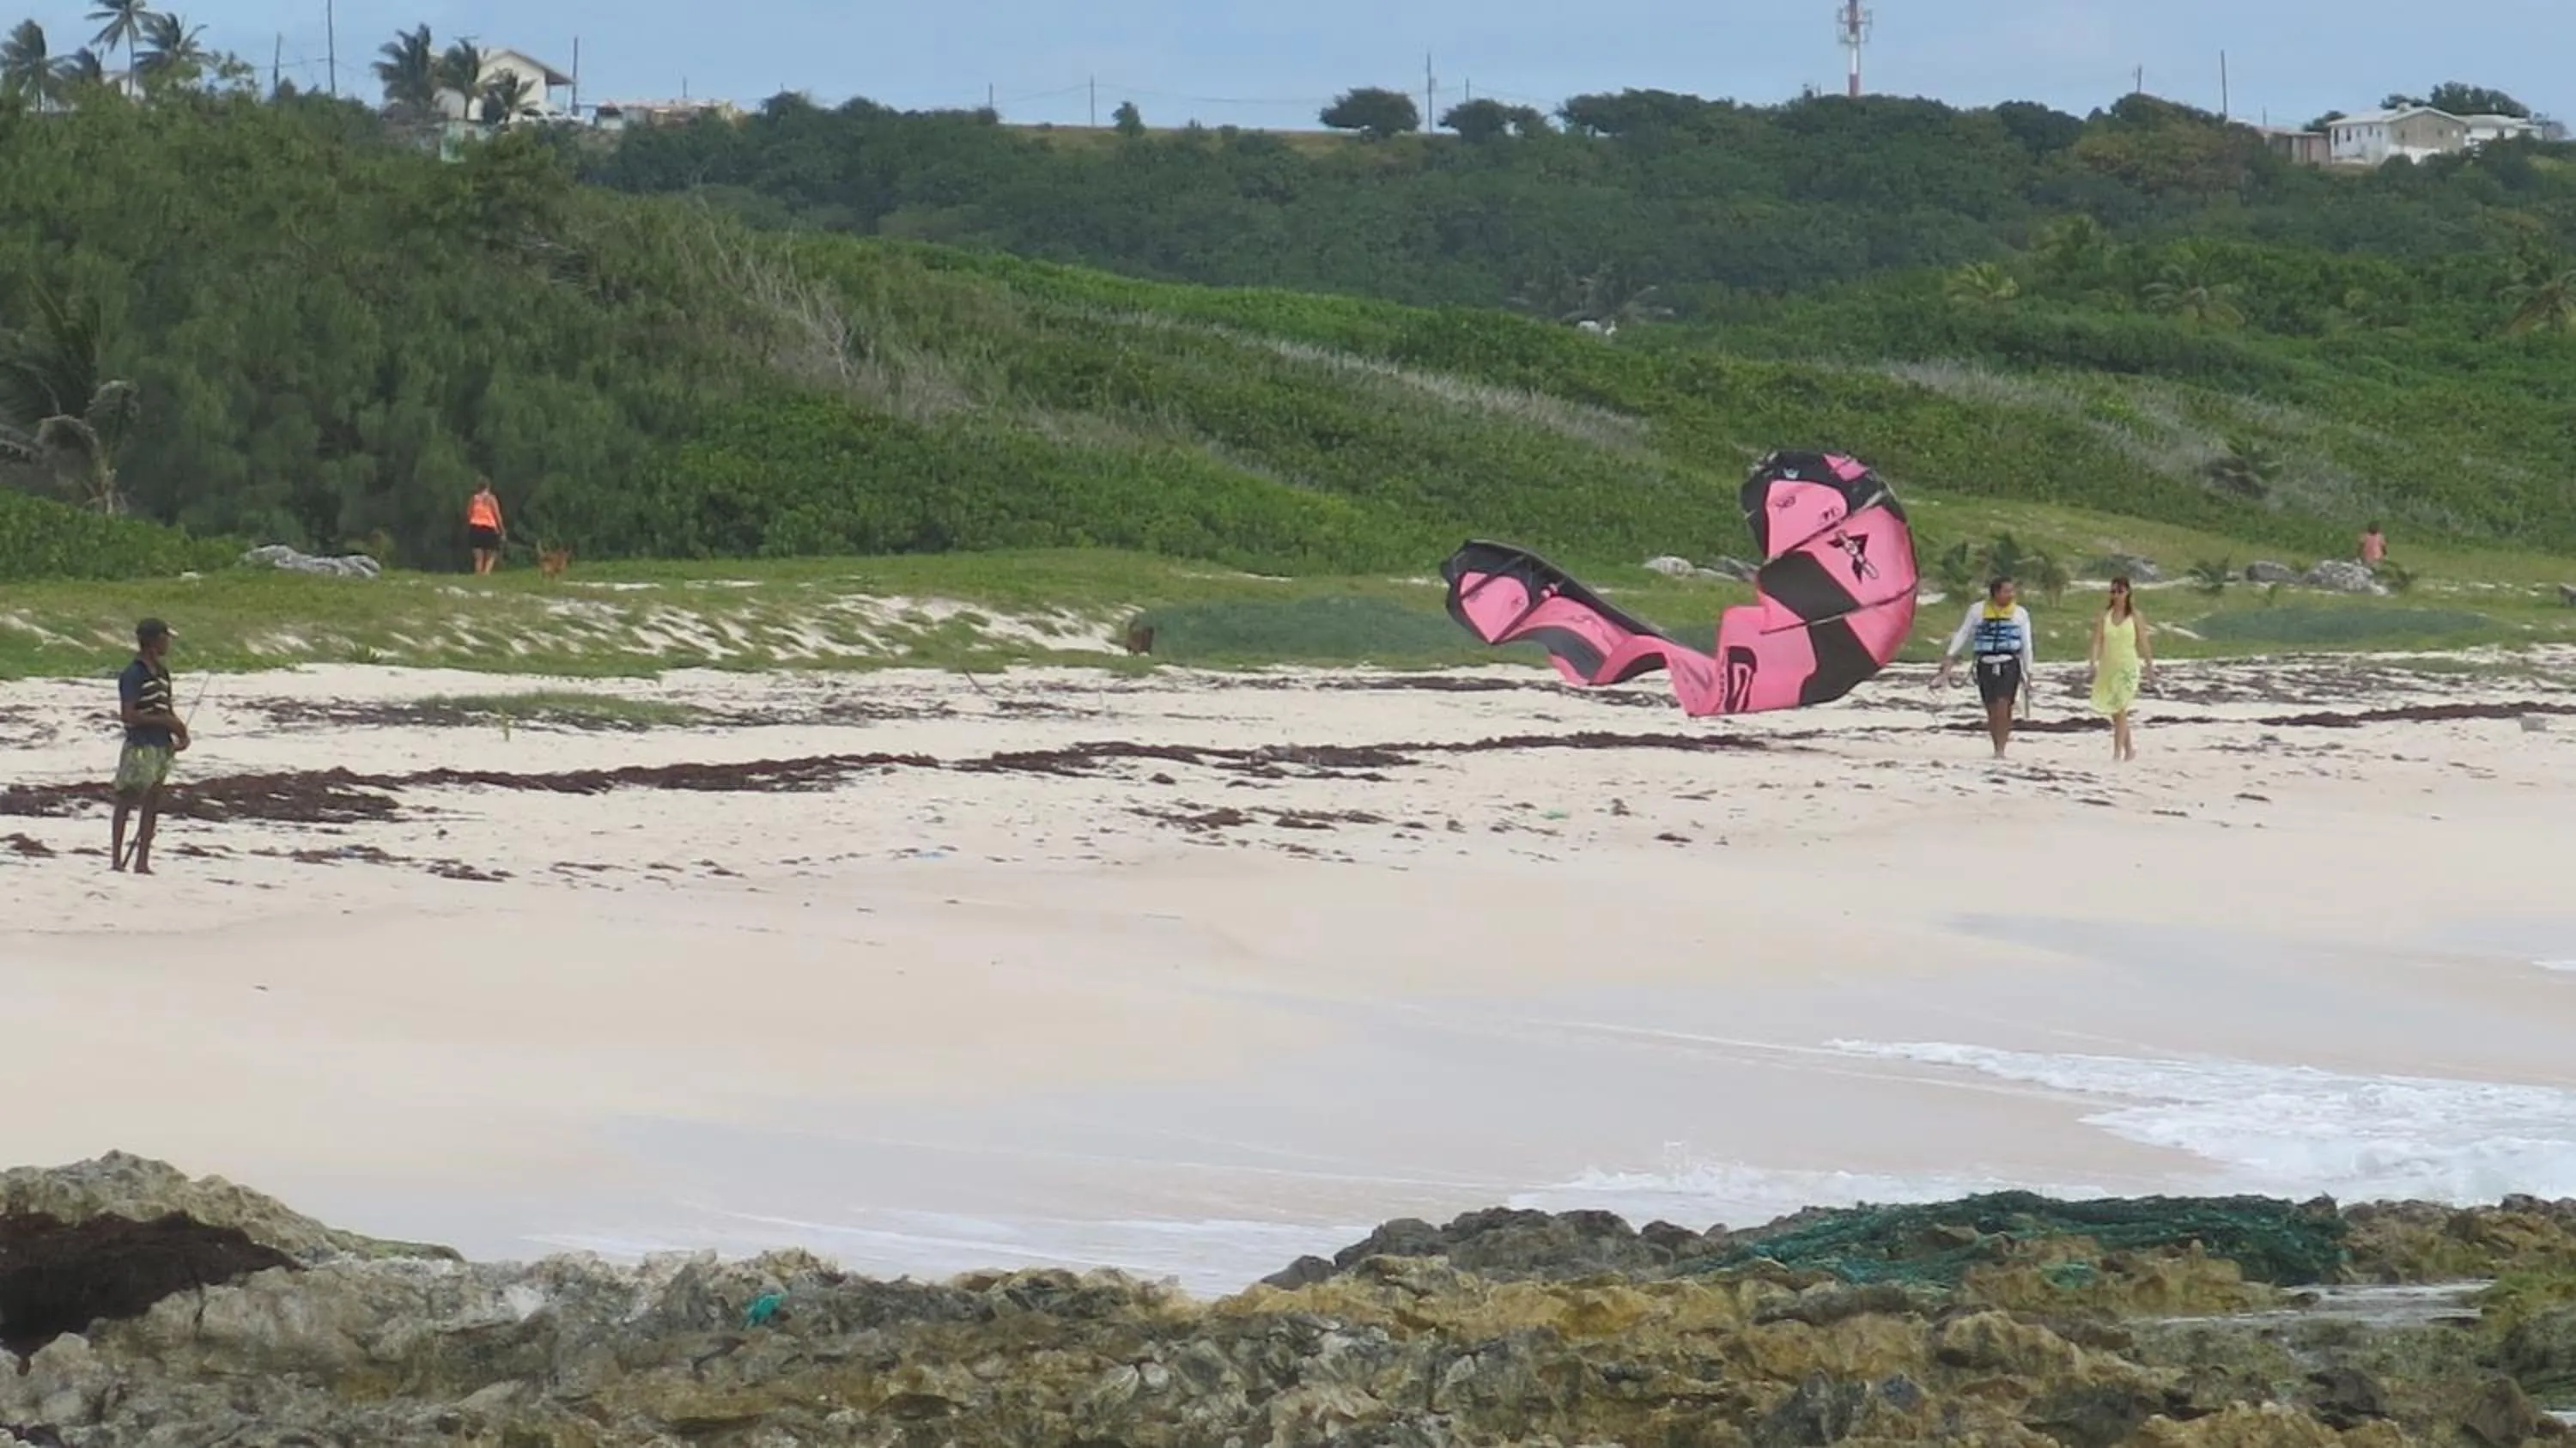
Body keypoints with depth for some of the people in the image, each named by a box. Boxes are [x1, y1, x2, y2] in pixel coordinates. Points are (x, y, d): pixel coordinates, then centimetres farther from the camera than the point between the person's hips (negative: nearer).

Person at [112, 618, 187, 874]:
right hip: (140, 745, -8)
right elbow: (127, 715, -18)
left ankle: (142, 862, 13)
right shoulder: (133, 675, -12)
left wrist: (180, 732, 2)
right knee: (127, 800, -3)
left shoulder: (162, 672, 12)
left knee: (152, 804, 9)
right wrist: (164, 720, -18)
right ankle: (116, 860, 0)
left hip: (162, 746, 8)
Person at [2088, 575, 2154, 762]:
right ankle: (2129, 748, 30)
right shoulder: (2103, 615, 3)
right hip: (2108, 667, 4)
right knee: (2115, 713, 13)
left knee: (2120, 710, -15)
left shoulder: (2135, 616, -2)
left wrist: (2150, 669, 7)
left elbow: (2143, 644, 3)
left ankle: (2117, 752, -17)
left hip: (2128, 668, -4)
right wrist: (2093, 663, -17)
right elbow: (2097, 641, -3)